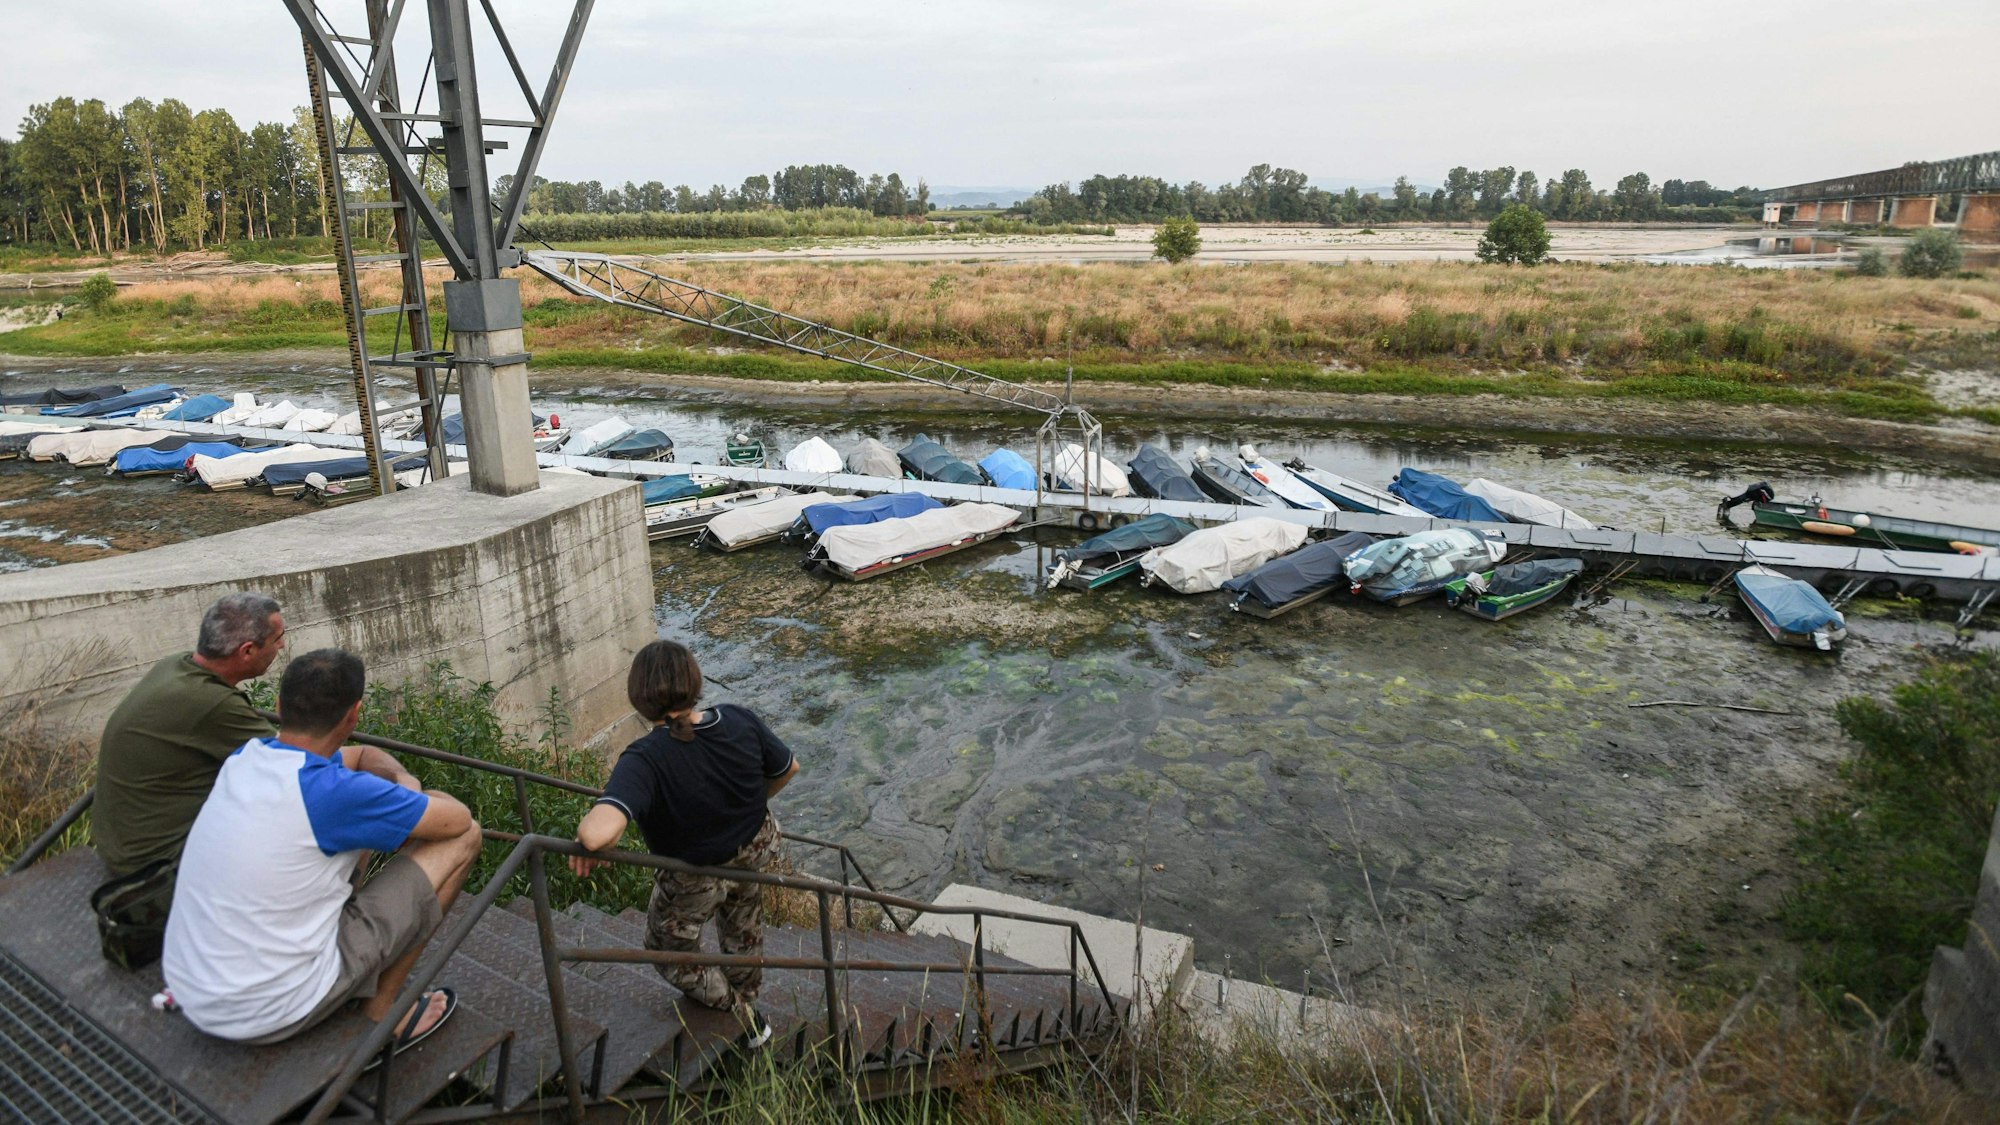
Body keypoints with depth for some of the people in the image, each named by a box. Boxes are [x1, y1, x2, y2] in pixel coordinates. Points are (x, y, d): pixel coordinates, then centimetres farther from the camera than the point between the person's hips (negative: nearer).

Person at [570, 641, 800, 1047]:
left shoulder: (645, 761, -38)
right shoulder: (739, 721, -23)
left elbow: (598, 832, -54)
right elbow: (788, 769, -5)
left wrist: (586, 844, -30)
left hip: (694, 882, -5)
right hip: (758, 850, 5)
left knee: (672, 953, 28)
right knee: (743, 922, 38)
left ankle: (735, 1008, 43)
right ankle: (746, 1000, 60)